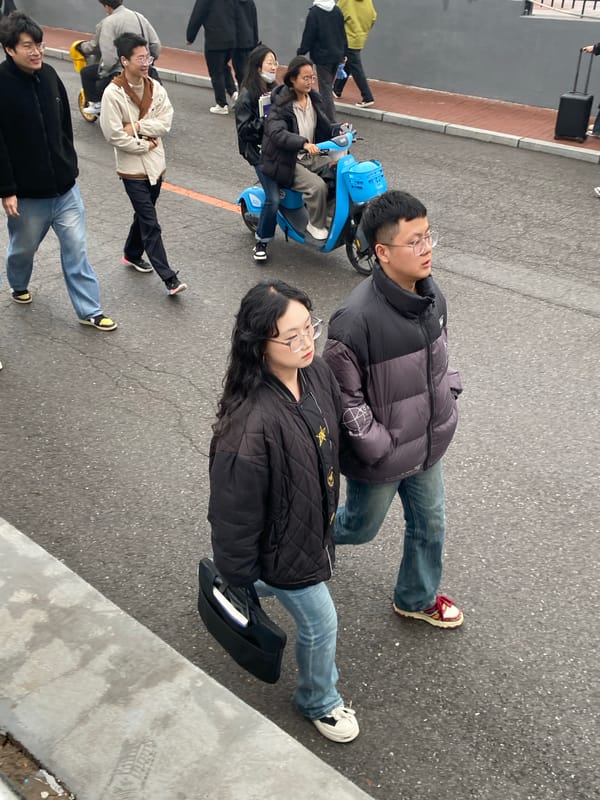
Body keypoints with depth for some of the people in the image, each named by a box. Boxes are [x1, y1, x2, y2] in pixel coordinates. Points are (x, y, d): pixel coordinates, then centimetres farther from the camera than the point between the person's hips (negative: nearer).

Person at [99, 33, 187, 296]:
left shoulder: (155, 87, 1)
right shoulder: (113, 93, -15)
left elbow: (165, 122, -5)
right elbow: (113, 134, -17)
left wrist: (137, 126, -16)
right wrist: (145, 145, -11)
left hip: (156, 163, 6)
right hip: (132, 168, -6)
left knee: (143, 216, 20)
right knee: (151, 224, -7)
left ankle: (132, 254, 44)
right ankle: (170, 279, -8)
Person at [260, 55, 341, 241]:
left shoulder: (314, 99, 8)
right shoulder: (281, 104, -15)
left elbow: (324, 125, 14)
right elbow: (277, 132, -31)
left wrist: (338, 130, -10)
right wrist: (303, 143, -46)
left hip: (311, 157, 7)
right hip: (286, 161, -7)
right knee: (317, 186, -27)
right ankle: (316, 225, -5)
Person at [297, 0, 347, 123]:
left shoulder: (314, 12, -13)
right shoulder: (337, 11, 5)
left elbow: (308, 35, -11)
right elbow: (343, 33, 11)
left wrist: (301, 53, -1)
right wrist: (343, 52, 20)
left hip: (323, 57, -6)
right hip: (337, 55, 6)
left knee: (325, 89, -2)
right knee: (328, 87, 17)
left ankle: (330, 121, -6)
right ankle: (328, 115, 24)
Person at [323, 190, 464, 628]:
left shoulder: (431, 293, -8)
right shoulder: (358, 319, -32)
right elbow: (341, 395, -24)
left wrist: (449, 394, 2)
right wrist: (376, 445, -20)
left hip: (427, 445, 7)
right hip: (379, 457, -7)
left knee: (430, 526, 24)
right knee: (361, 528, 20)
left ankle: (417, 598, 51)